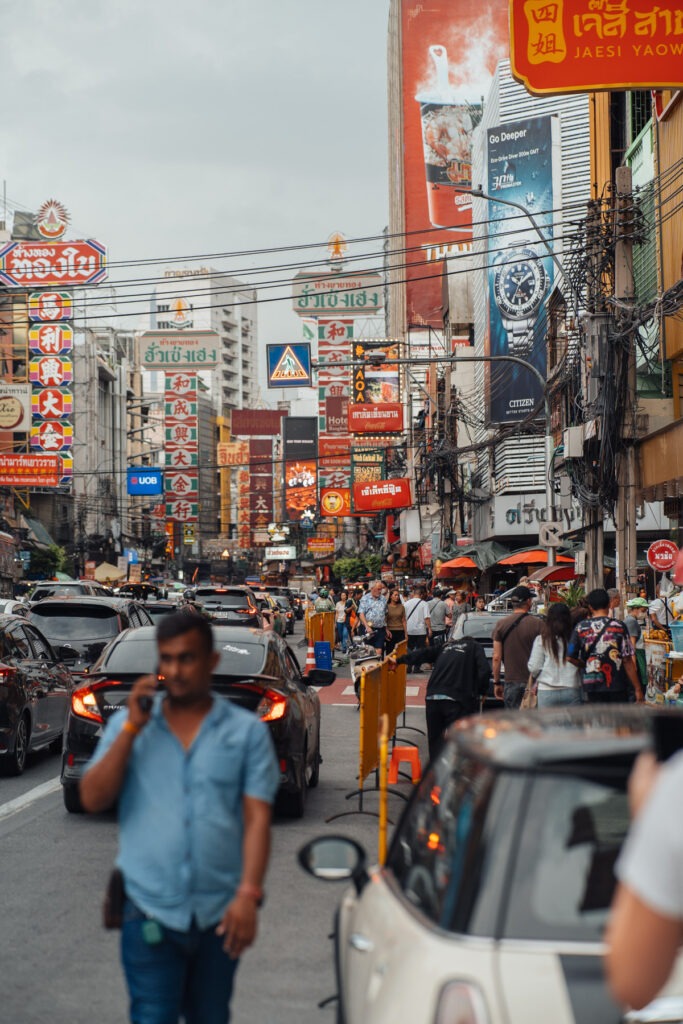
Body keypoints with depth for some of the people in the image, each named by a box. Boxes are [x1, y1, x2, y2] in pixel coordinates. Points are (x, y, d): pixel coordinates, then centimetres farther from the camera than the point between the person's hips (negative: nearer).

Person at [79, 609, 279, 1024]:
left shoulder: (247, 731, 3)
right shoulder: (128, 723, 8)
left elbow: (257, 818, -4)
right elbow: (93, 799, -2)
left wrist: (249, 895, -15)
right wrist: (132, 727, -9)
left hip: (219, 912, 1)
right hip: (150, 909, 0)